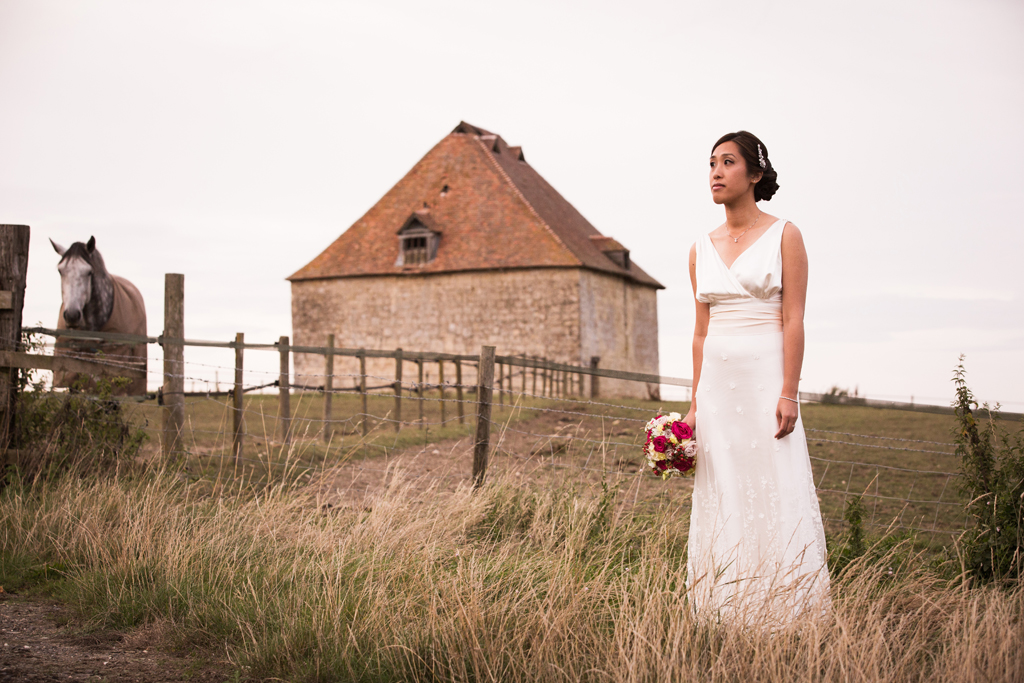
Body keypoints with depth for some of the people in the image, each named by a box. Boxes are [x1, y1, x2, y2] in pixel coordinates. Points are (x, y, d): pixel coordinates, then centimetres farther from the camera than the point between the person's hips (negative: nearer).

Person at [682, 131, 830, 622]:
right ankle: (727, 620, 10)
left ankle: (785, 617, 4)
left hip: (766, 379, -4)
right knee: (722, 504, 4)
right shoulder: (701, 250, 13)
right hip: (717, 383, 4)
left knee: (775, 498, -5)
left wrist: (788, 393, -15)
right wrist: (695, 404, 9)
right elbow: (701, 331, 13)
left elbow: (793, 320, -6)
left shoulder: (784, 236, 0)